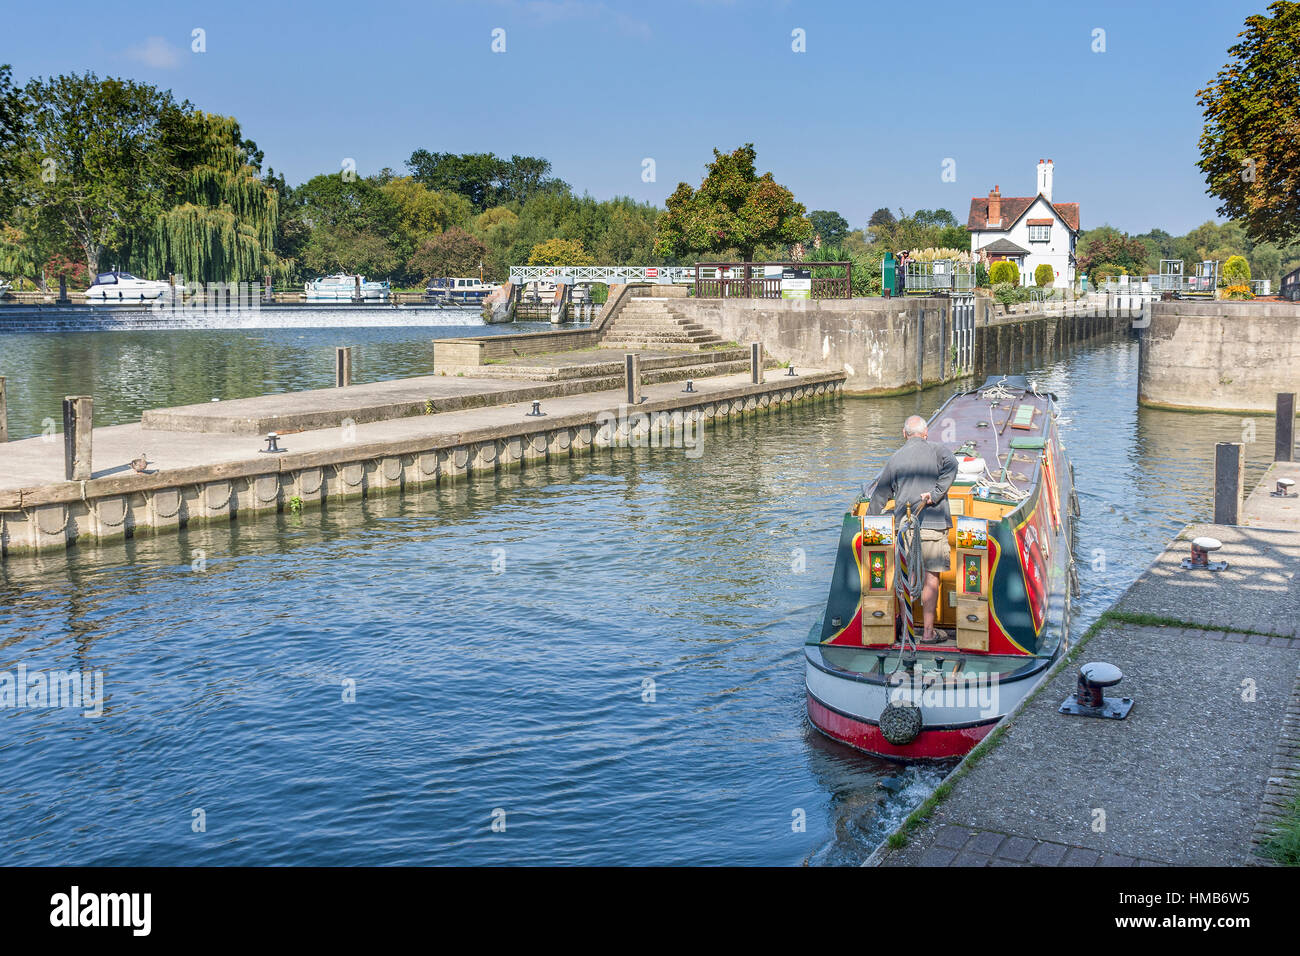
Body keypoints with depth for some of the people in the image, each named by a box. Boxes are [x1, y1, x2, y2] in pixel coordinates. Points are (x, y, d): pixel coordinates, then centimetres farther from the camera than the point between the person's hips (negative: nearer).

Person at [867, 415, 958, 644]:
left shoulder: (895, 458, 13)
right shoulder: (936, 450, 4)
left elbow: (880, 494, 18)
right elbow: (951, 465, -18)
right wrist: (935, 494, -16)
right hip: (933, 524, -3)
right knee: (931, 578, 0)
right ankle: (928, 632, 1)